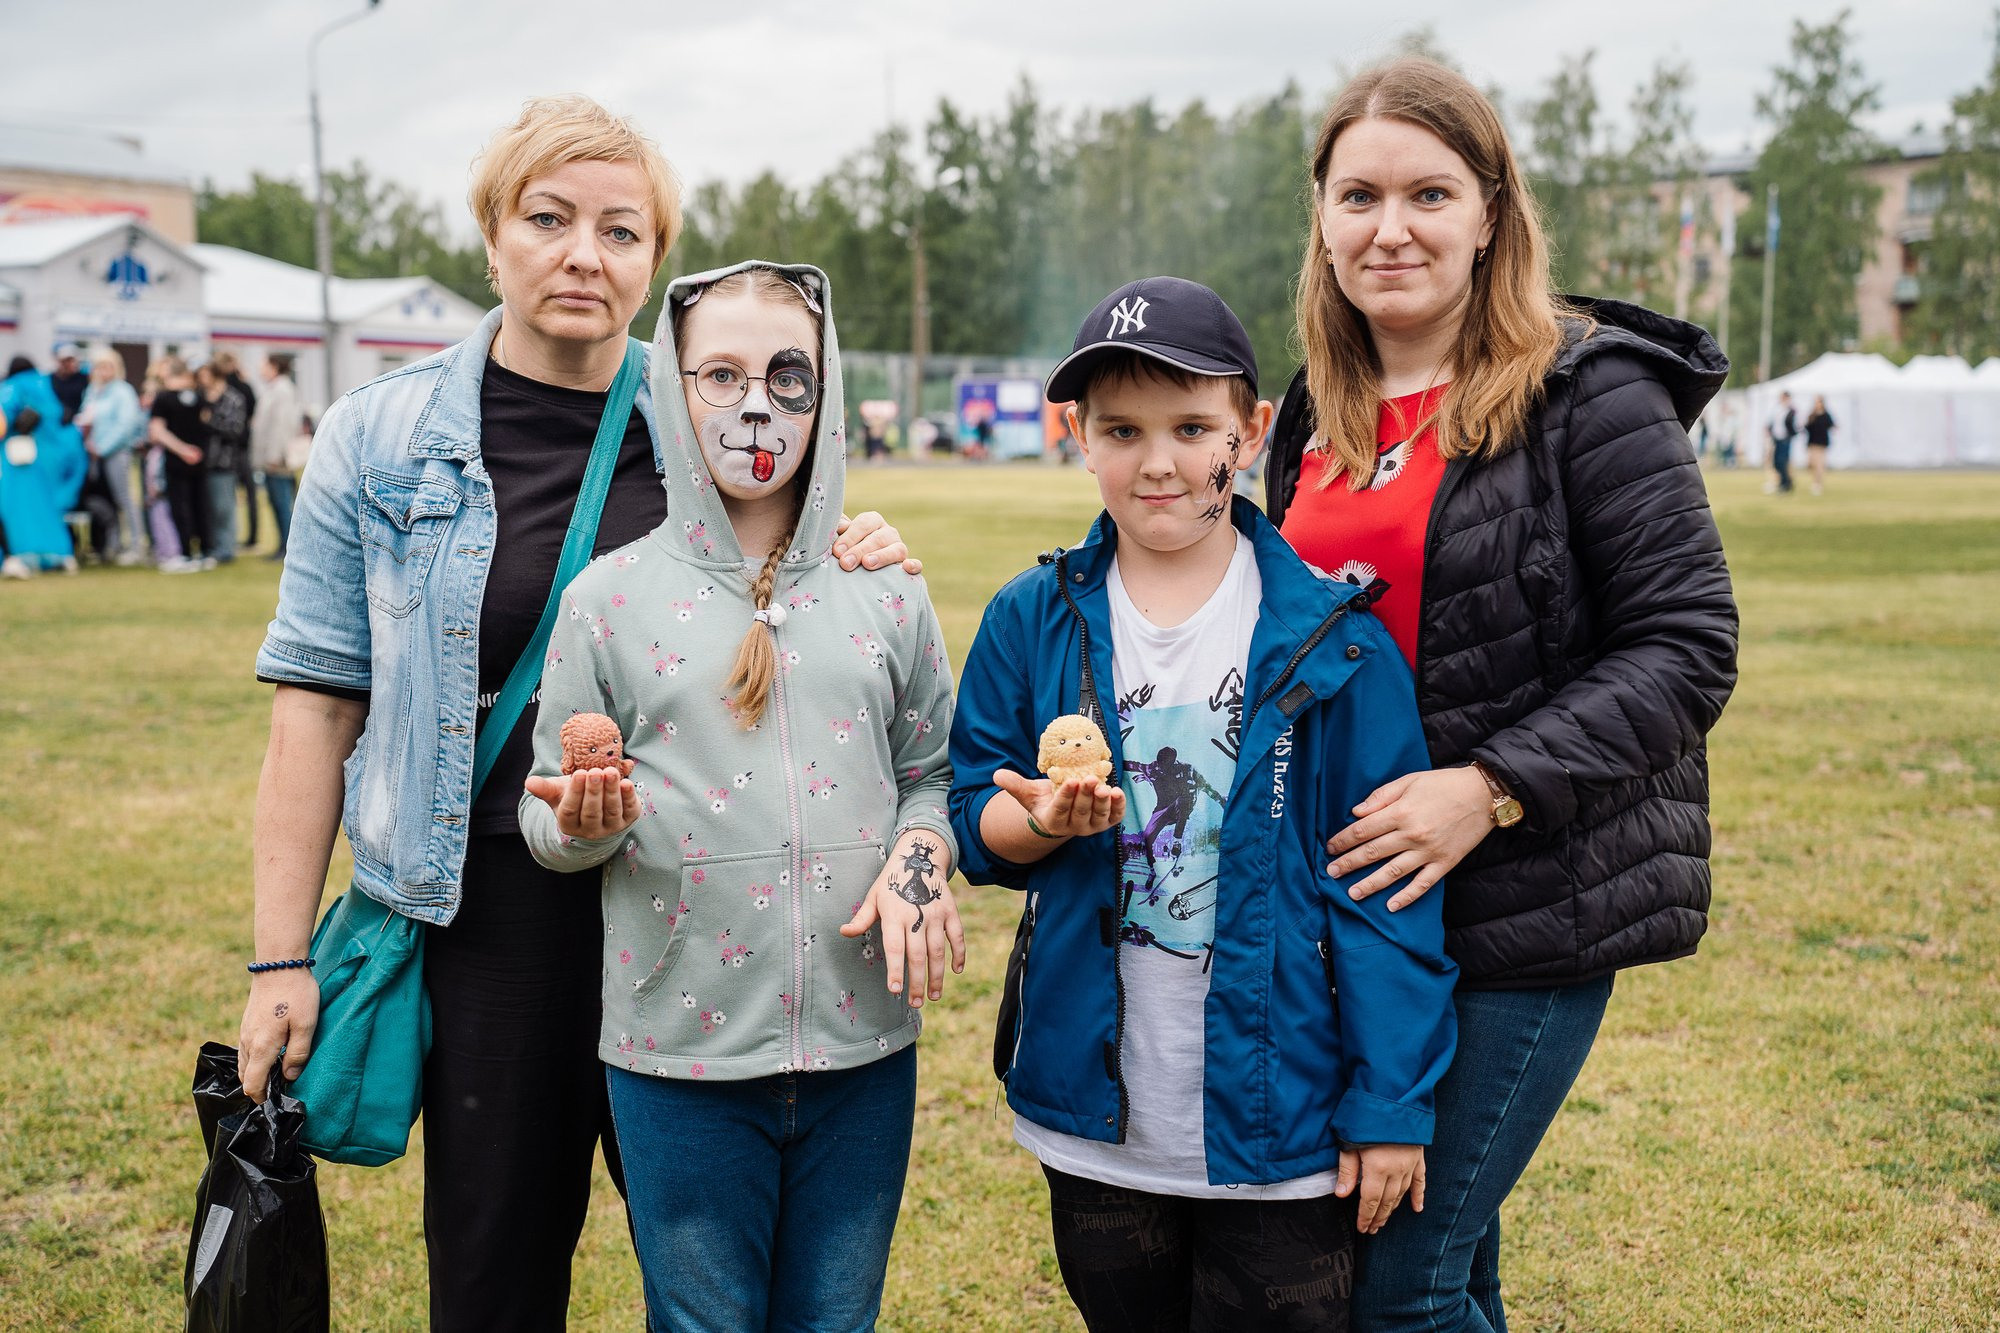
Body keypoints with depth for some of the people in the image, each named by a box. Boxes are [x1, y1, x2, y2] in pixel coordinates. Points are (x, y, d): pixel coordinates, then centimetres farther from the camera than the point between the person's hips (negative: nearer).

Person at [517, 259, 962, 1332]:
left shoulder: (884, 591, 5)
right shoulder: (613, 596, -1)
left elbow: (932, 769, 12)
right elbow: (548, 821, 3)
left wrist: (921, 852, -8)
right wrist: (583, 821, -19)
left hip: (862, 1045, 2)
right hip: (682, 1052, -2)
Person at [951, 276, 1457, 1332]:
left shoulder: (1334, 638, -8)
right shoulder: (1033, 622, -1)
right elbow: (975, 820, 3)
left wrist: (1390, 1105, -7)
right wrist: (1043, 820, -20)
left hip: (1279, 1120, -2)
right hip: (1096, 1114, 3)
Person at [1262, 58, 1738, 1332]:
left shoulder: (1590, 392, -9)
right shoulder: (1318, 418, 11)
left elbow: (1688, 649, -13)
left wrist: (1491, 787, -21)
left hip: (1529, 910, -6)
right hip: (1358, 901, 6)